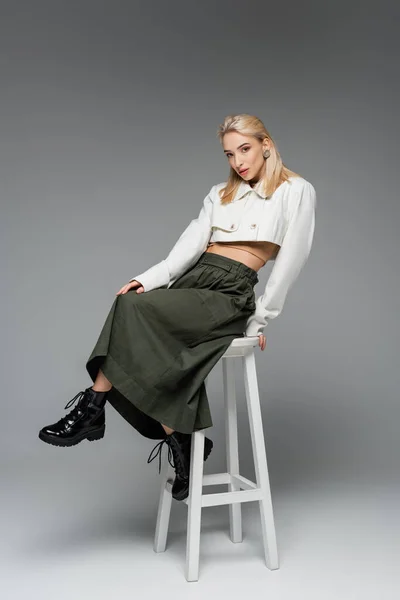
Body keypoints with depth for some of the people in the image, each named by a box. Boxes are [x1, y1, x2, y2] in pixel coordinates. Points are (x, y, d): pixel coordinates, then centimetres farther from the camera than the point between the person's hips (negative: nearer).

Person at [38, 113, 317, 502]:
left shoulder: (296, 191, 5)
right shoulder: (220, 194, 21)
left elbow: (289, 263, -1)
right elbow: (189, 246, 8)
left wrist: (259, 321, -4)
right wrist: (146, 280, -8)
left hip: (229, 295, -6)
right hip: (192, 281, 6)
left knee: (133, 308, -26)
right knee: (150, 355, -22)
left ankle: (92, 410, -16)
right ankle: (182, 445, -5)